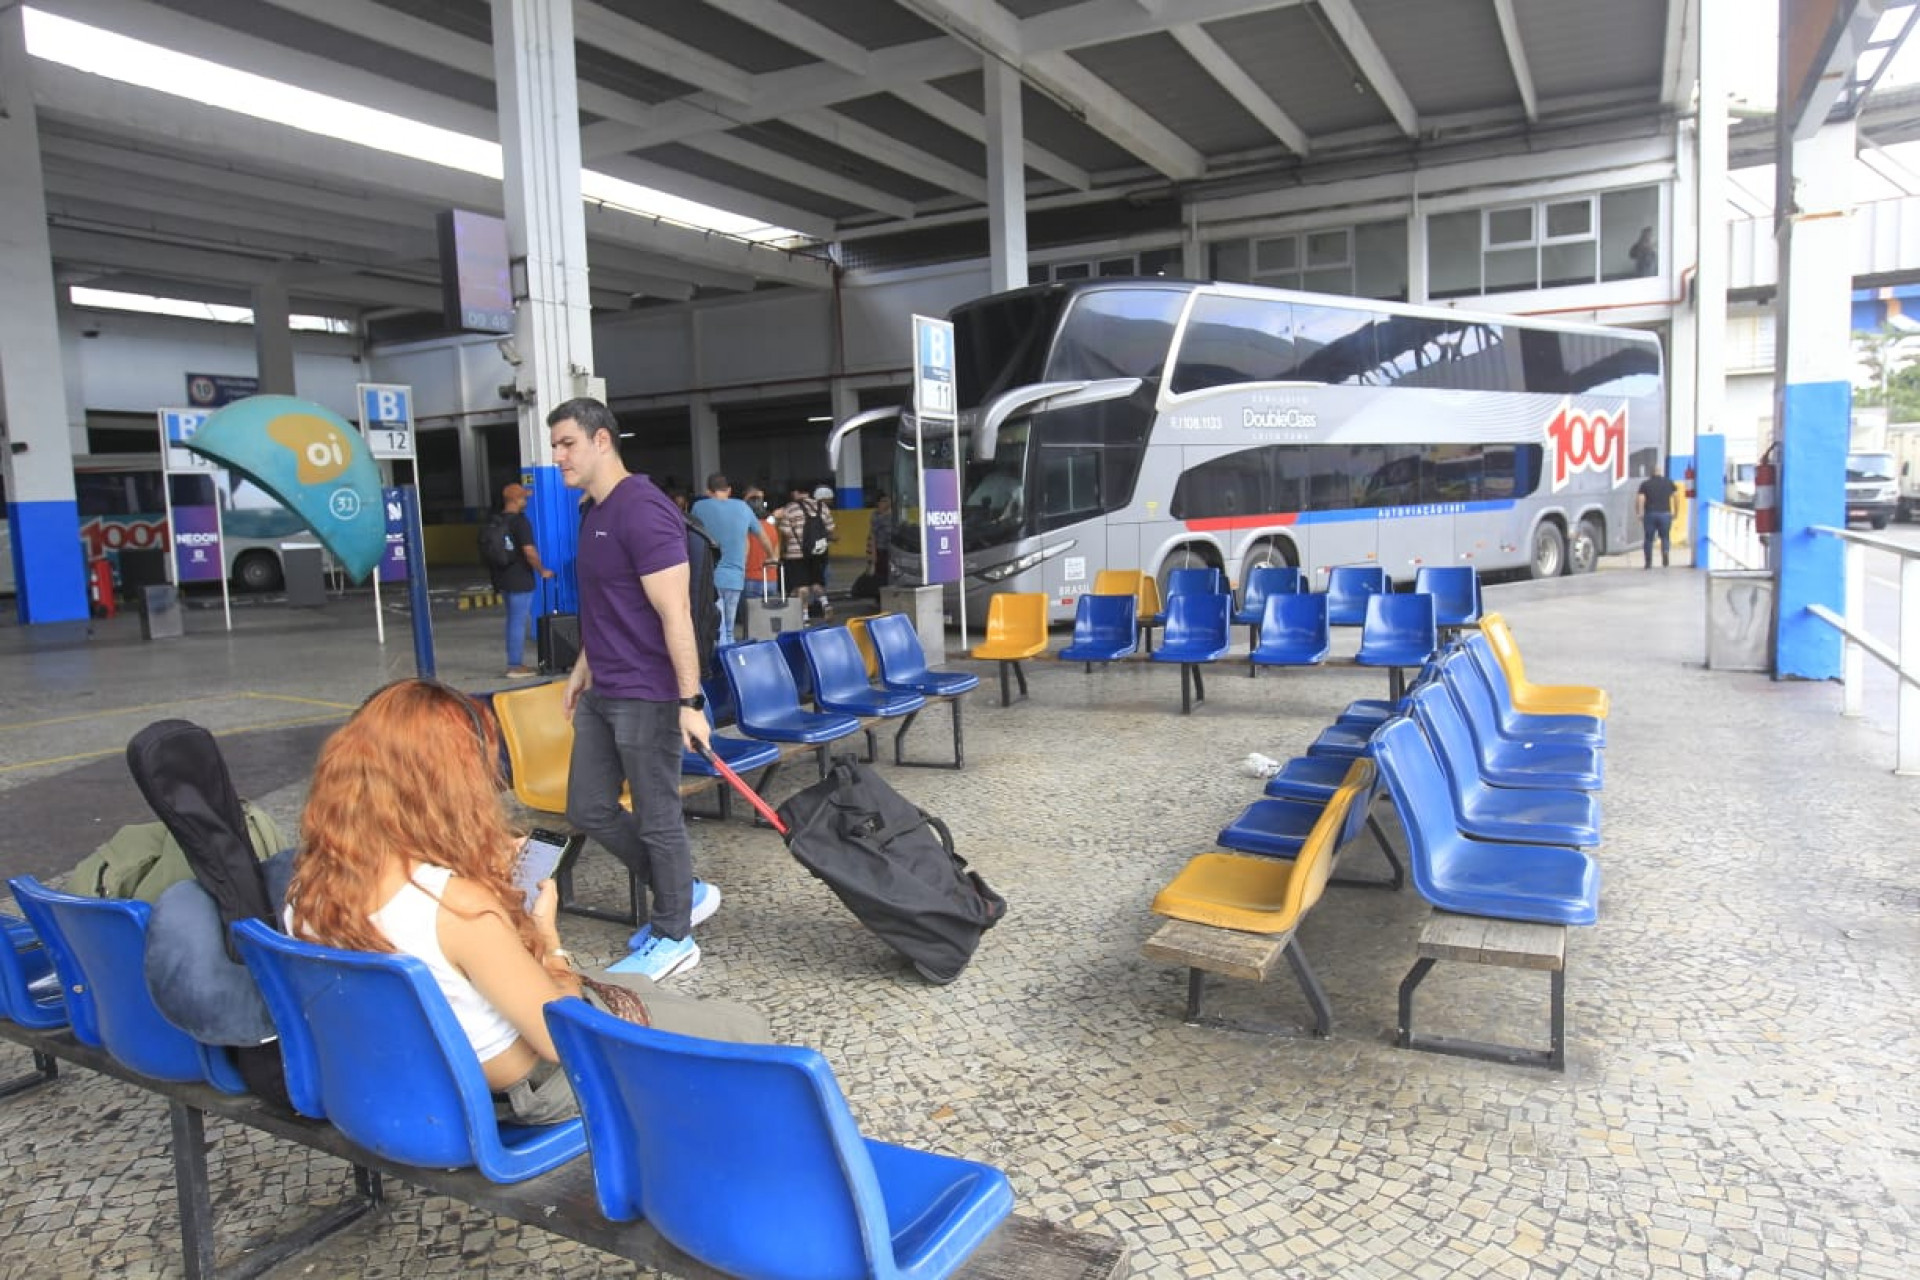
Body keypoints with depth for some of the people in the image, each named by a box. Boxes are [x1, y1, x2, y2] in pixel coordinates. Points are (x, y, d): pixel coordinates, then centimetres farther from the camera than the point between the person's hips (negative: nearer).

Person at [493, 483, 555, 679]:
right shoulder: (520, 521, -14)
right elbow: (529, 551, -21)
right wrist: (542, 571, -7)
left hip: (503, 579, 8)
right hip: (520, 580, -8)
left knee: (516, 620, 18)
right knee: (518, 622, -2)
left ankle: (517, 662, 22)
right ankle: (515, 666, 1)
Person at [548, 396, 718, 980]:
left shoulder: (642, 510, -18)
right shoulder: (594, 511, 12)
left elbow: (674, 613, -21)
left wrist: (690, 701, -22)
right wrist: (582, 669, 24)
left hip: (646, 696, -10)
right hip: (602, 693, 10)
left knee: (657, 817, 3)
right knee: (589, 809, 15)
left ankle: (672, 938, 20)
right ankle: (685, 893, 30)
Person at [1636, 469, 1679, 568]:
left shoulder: (1645, 484, 3)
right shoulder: (1669, 482, 9)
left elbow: (1640, 499, -8)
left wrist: (1639, 513, -2)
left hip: (1650, 514, -1)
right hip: (1665, 513, 1)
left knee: (1649, 538, 8)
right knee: (1665, 537, 12)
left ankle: (1648, 563, 9)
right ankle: (1665, 555, -14)